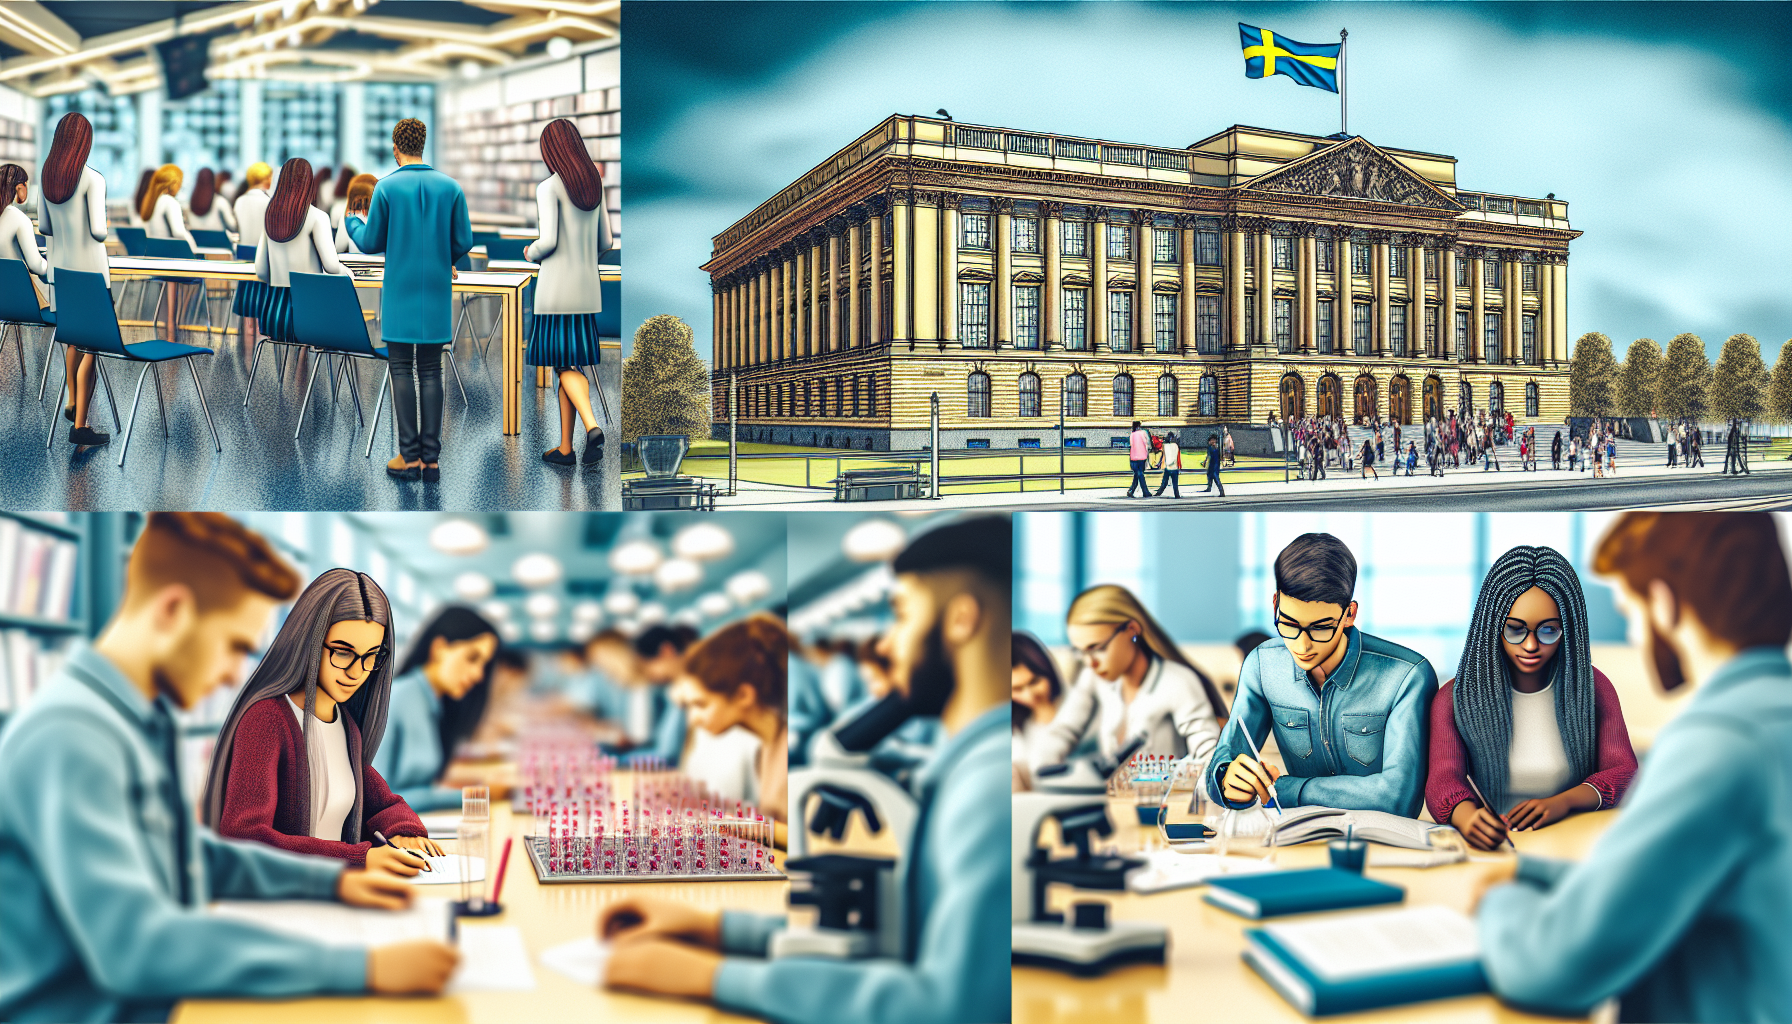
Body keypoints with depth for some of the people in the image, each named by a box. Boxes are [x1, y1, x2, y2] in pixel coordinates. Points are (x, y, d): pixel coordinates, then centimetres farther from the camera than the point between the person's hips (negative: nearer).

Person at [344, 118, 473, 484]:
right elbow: (464, 242, 1)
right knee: (430, 372, 6)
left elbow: (371, 243, 0)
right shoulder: (451, 187, 0)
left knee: (402, 371, 4)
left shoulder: (386, 187, -6)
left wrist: (351, 221, 22)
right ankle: (431, 459, 4)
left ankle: (410, 457, 2)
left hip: (400, 294, -2)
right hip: (437, 294, 2)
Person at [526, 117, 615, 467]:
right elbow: (605, 242, 11)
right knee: (568, 362, 12)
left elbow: (548, 241, -18)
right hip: (588, 287, 6)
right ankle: (565, 447, 14)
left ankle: (592, 426, -22)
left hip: (556, 287, -6)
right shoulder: (595, 185, 9)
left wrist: (530, 253, 4)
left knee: (564, 365, 0)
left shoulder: (549, 188, -12)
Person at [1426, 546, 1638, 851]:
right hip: (1491, 848, -2)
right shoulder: (1455, 698, 4)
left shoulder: (1593, 687, 10)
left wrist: (1563, 802, -18)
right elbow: (1443, 780, -9)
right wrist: (1465, 816, -35)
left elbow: (1624, 772, 4)